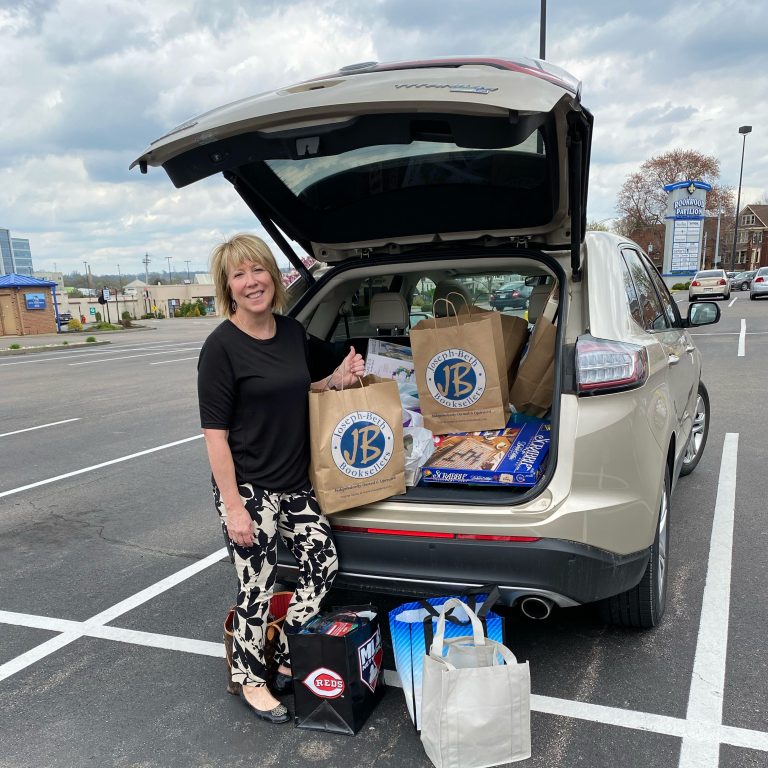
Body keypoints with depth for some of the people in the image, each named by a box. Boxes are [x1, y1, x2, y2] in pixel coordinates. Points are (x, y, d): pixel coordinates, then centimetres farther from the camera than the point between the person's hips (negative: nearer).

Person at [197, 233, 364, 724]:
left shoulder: (293, 332, 4)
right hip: (249, 489, -7)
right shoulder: (222, 346, -16)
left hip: (295, 483, 7)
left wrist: (336, 381, -1)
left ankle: (288, 661, 33)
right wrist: (233, 506, -16)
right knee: (258, 588, 6)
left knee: (323, 566, 10)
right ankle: (250, 680, 31)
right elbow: (215, 432, -15)